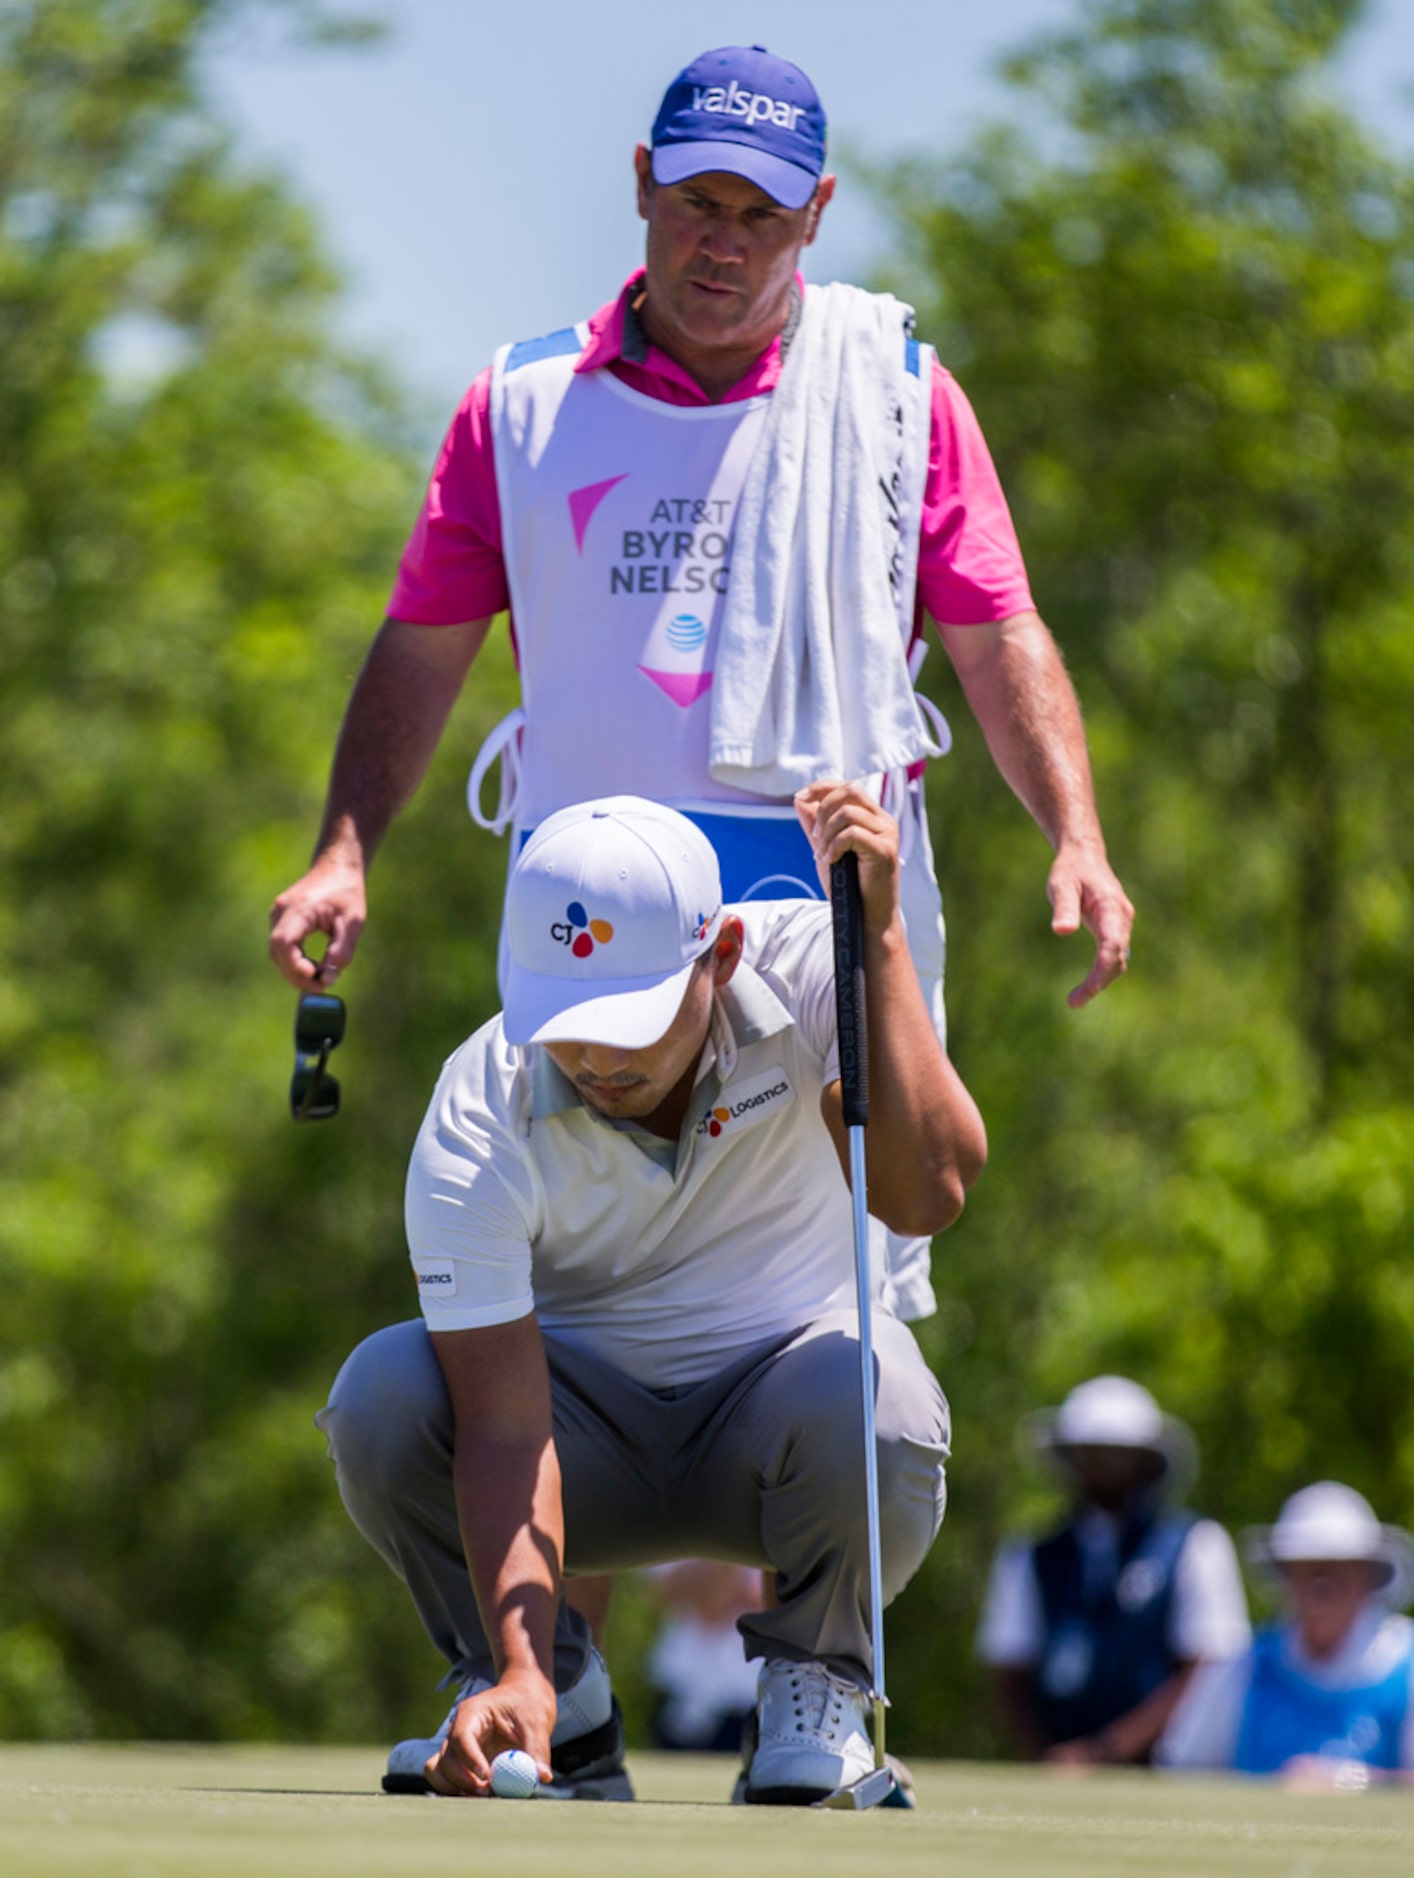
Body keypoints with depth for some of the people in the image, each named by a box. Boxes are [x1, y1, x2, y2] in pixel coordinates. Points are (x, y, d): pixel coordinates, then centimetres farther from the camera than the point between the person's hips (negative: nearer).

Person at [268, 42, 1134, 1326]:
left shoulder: (896, 389, 10)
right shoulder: (525, 405, 11)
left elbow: (999, 639, 7)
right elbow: (425, 647, 12)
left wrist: (1077, 841, -8)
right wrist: (344, 854, -1)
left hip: (841, 904, 0)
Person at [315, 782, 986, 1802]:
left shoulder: (809, 970, -20)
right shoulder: (476, 1130, -23)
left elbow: (925, 1191, -35)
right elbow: (505, 1423, -29)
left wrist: (880, 929, -38)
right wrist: (522, 1673, -41)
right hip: (593, 1429, 1)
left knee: (870, 1399, -36)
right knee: (382, 1391, -28)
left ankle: (816, 1681, -5)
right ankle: (561, 1711, -6)